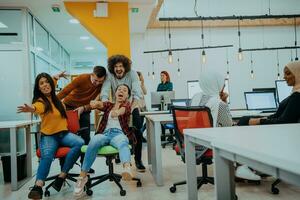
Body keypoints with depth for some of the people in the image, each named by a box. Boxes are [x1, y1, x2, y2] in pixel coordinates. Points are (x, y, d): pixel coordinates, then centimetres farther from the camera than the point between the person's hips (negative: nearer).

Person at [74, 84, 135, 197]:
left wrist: (117, 112, -34)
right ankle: (82, 176, -26)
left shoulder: (127, 104, 18)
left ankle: (127, 168, -66)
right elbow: (100, 104, 2)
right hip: (104, 133, 2)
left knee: (122, 143, -38)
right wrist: (95, 103, -24)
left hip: (119, 133, -2)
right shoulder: (108, 105, 27)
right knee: (94, 141, -32)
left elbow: (123, 109, -8)